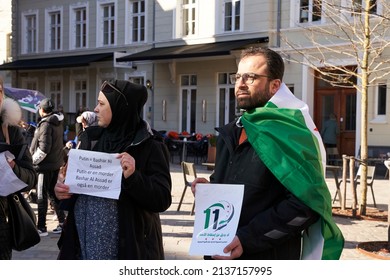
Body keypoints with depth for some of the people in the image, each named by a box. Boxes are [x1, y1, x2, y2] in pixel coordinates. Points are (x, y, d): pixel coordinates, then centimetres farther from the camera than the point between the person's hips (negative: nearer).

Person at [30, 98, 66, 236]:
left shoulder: (46, 124, -17)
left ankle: (41, 228, 2)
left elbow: (43, 148, -22)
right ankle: (62, 223, 18)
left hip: (45, 165, -8)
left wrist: (33, 160, -11)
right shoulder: (58, 123, 10)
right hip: (56, 163, 8)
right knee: (53, 193, 16)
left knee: (42, 196, -1)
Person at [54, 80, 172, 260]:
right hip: (84, 241, 5)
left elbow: (163, 199, -14)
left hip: (128, 246, -5)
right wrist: (62, 190, -5)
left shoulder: (149, 147, -9)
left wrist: (133, 177, -28)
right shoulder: (91, 138, 8)